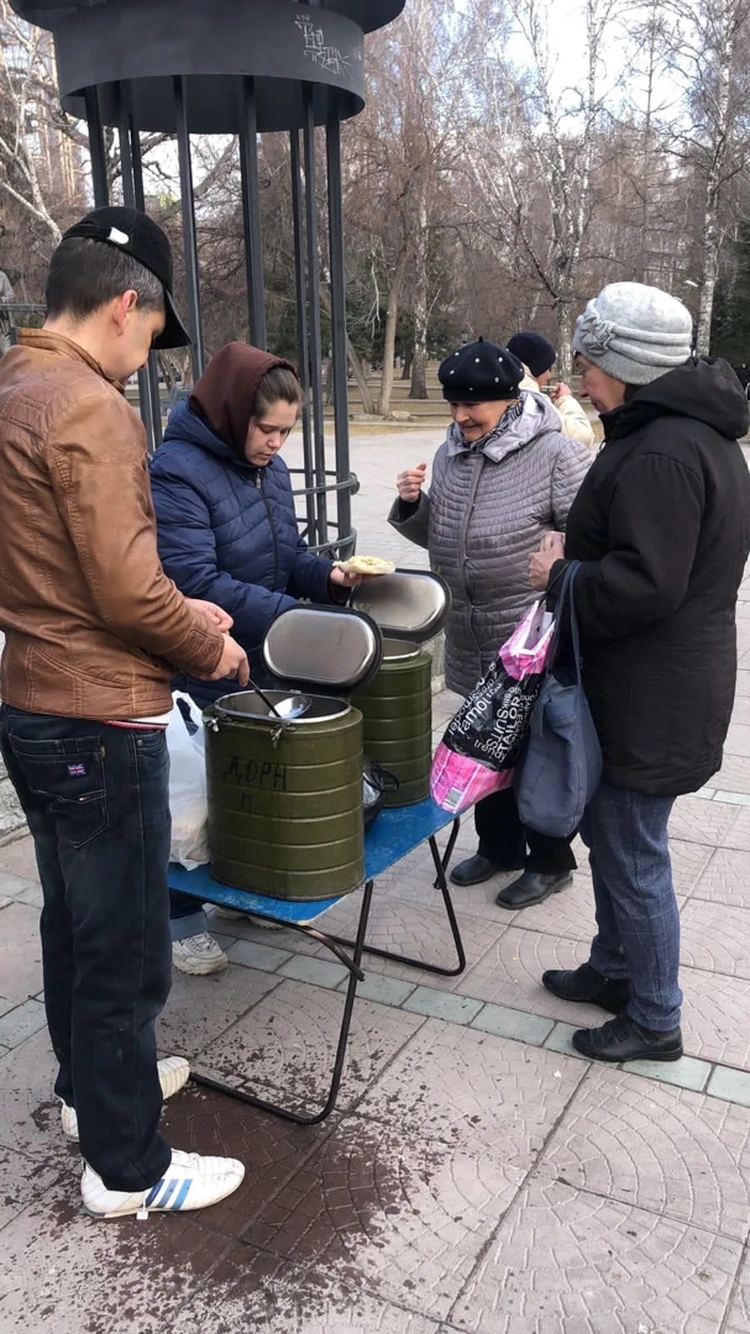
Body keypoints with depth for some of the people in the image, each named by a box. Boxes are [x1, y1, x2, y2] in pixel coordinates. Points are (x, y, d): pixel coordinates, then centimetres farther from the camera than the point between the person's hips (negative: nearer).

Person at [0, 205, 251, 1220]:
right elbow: (125, 588, -24)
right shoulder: (86, 407, -19)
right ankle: (127, 1167, 22)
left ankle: (91, 1087, 43)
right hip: (100, 724, -10)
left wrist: (179, 612, 12)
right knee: (124, 950, 4)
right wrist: (209, 648, -6)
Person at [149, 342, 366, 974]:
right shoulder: (177, 472, -19)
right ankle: (182, 917, 25)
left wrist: (328, 576, -5)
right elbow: (194, 582, -26)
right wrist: (291, 614, -28)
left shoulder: (270, 467, 5)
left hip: (266, 663, 7)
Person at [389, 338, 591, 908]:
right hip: (472, 642, 6)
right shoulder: (449, 455, 6)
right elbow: (437, 537, 14)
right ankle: (499, 845, 38)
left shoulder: (556, 454, -15)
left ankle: (551, 862, 27)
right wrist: (413, 504, -4)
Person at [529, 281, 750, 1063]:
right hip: (643, 686, 11)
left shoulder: (660, 452, -23)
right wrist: (579, 555, 5)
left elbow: (642, 585, -29)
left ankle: (655, 1020, 23)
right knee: (608, 832, 22)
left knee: (632, 857, 4)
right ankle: (615, 969, 40)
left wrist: (560, 575, -14)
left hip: (650, 701, -10)